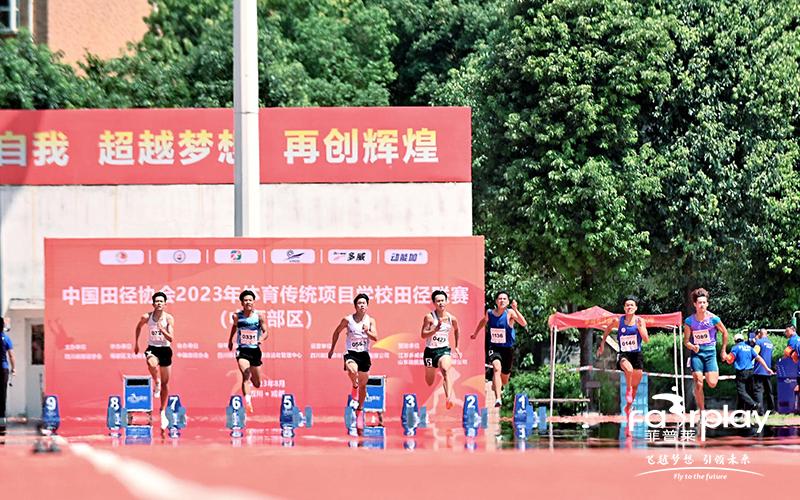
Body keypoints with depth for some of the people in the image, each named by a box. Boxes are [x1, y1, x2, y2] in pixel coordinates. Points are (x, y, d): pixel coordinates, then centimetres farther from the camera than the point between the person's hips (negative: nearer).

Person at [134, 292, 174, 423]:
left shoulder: (169, 318, -10)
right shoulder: (146, 317, -7)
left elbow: (171, 339, -16)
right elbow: (138, 327, 15)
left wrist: (162, 329, -31)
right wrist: (136, 343, 17)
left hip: (165, 350, 1)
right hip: (152, 348, -1)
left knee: (165, 383, 7)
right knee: (152, 364, -38)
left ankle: (162, 411, 23)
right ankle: (156, 383, -6)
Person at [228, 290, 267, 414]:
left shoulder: (259, 316, -8)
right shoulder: (236, 316, -5)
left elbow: (265, 332, -9)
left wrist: (261, 338, -31)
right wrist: (230, 340, 25)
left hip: (255, 350, 1)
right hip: (242, 350, -1)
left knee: (257, 384, 14)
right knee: (246, 375, -28)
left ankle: (252, 377, 53)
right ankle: (247, 402, -38)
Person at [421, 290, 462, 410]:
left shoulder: (451, 318, 1)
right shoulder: (429, 317, -9)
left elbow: (456, 330, 22)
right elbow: (423, 335, -13)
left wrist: (456, 347, 23)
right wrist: (435, 329, -29)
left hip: (444, 349, 0)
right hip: (430, 350, 0)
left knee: (446, 369, -31)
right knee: (429, 381, 12)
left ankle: (449, 398, -48)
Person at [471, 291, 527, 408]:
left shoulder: (509, 313, -15)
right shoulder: (489, 313, -5)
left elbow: (524, 324, -30)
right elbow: (484, 321, 20)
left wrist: (515, 310, -40)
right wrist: (475, 333, 31)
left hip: (507, 349, 0)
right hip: (493, 347, 0)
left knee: (504, 380, 14)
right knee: (497, 368, -30)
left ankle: (496, 386, 53)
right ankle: (498, 399, -39)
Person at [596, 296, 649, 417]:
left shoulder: (640, 321, -2)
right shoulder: (619, 320, -2)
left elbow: (646, 340, -6)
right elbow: (608, 329, 17)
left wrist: (639, 327, -18)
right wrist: (602, 343, 18)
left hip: (637, 354, 2)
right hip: (623, 354, -2)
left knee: (635, 386, 10)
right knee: (629, 369, -38)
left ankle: (628, 407, 34)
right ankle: (628, 390, -12)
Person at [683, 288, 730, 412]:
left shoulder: (713, 319, -7)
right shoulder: (689, 321, -3)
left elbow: (725, 333, 8)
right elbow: (686, 341, 2)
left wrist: (724, 351, 11)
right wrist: (692, 347, -20)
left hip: (710, 352, -1)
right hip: (696, 353, 1)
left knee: (712, 384, -12)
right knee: (698, 384, -9)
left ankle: (715, 372, 25)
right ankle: (702, 412, 0)